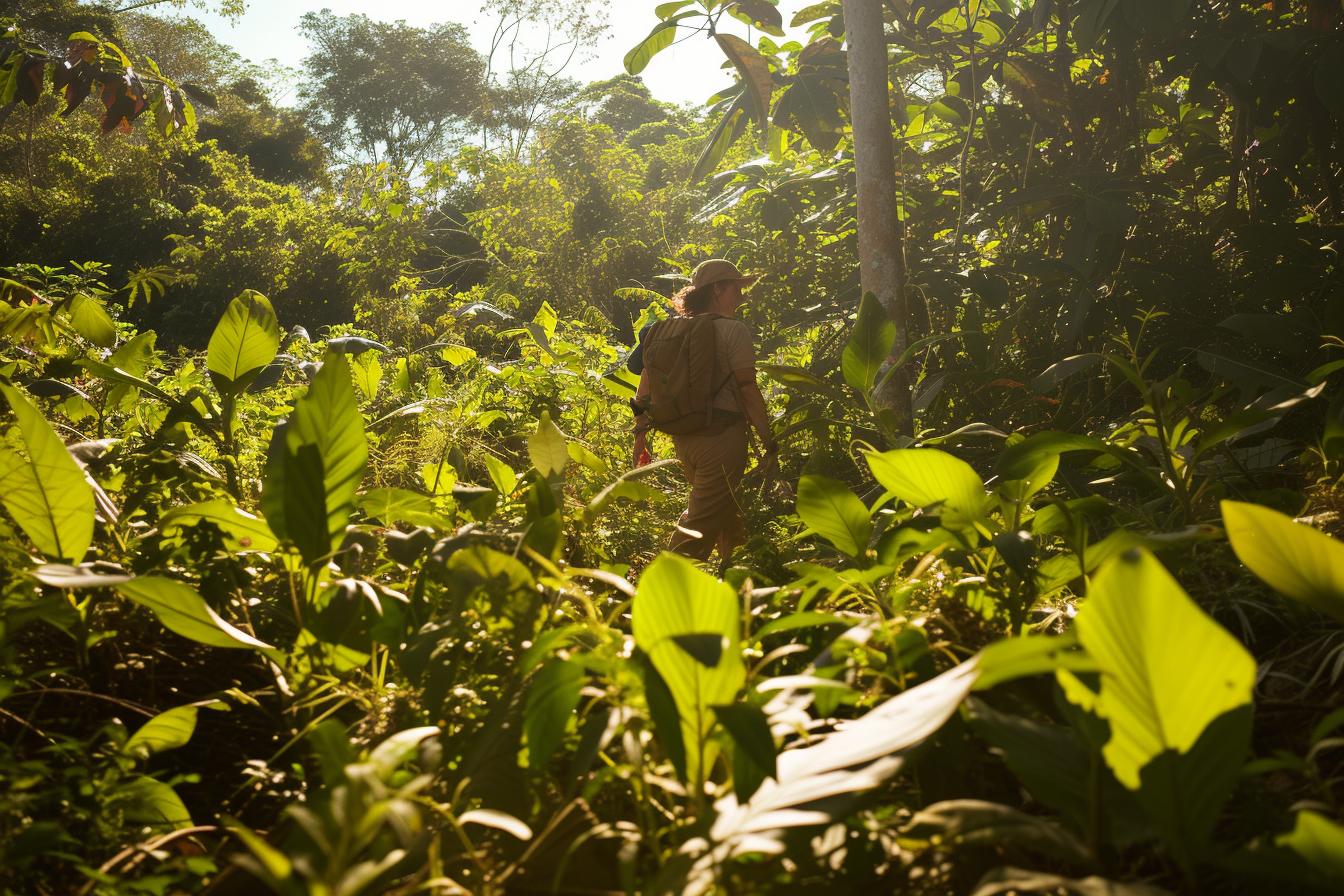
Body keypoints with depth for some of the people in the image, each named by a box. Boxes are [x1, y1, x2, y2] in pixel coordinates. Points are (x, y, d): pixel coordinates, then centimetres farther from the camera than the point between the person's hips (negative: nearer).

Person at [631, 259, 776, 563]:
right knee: (701, 525, -4)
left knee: (727, 514, 24)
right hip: (721, 435, -7)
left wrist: (641, 432, 14)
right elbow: (748, 390, -13)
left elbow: (647, 380, 8)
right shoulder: (733, 330, -8)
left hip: (682, 437, 7)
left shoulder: (672, 329, 10)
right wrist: (769, 442, -7)